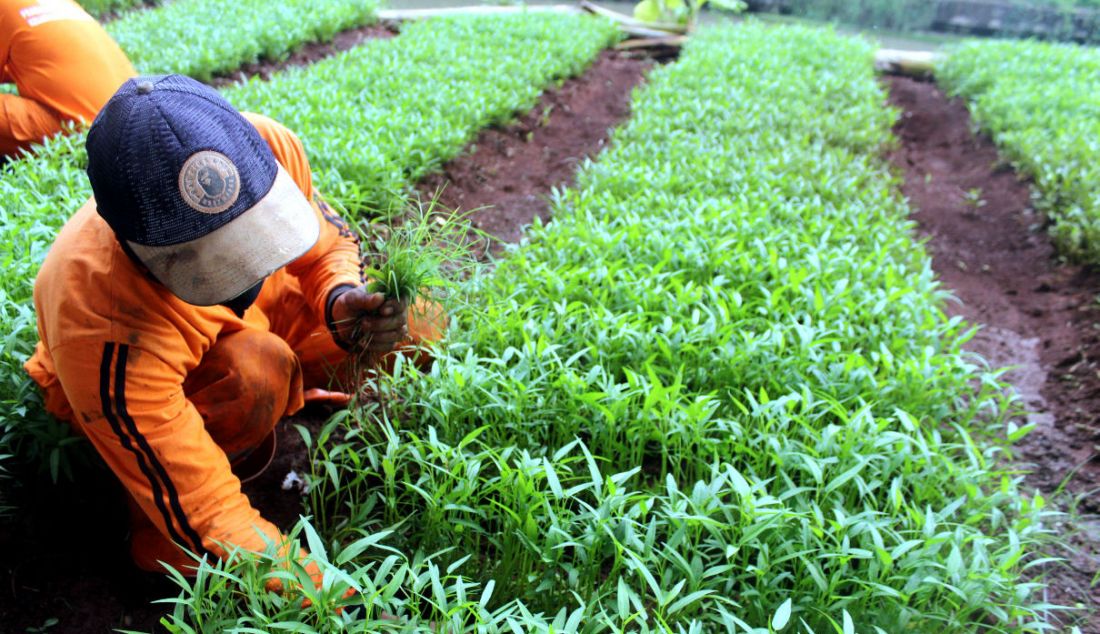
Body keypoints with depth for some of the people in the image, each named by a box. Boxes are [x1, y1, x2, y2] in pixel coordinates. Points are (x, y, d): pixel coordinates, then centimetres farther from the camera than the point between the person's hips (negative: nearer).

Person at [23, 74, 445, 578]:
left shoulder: (269, 148, -31)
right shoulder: (103, 330, -41)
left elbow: (328, 243, -8)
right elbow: (208, 521, -37)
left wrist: (341, 300, -31)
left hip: (251, 327, 5)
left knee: (419, 325, -10)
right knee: (256, 371, -38)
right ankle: (157, 533, -11)